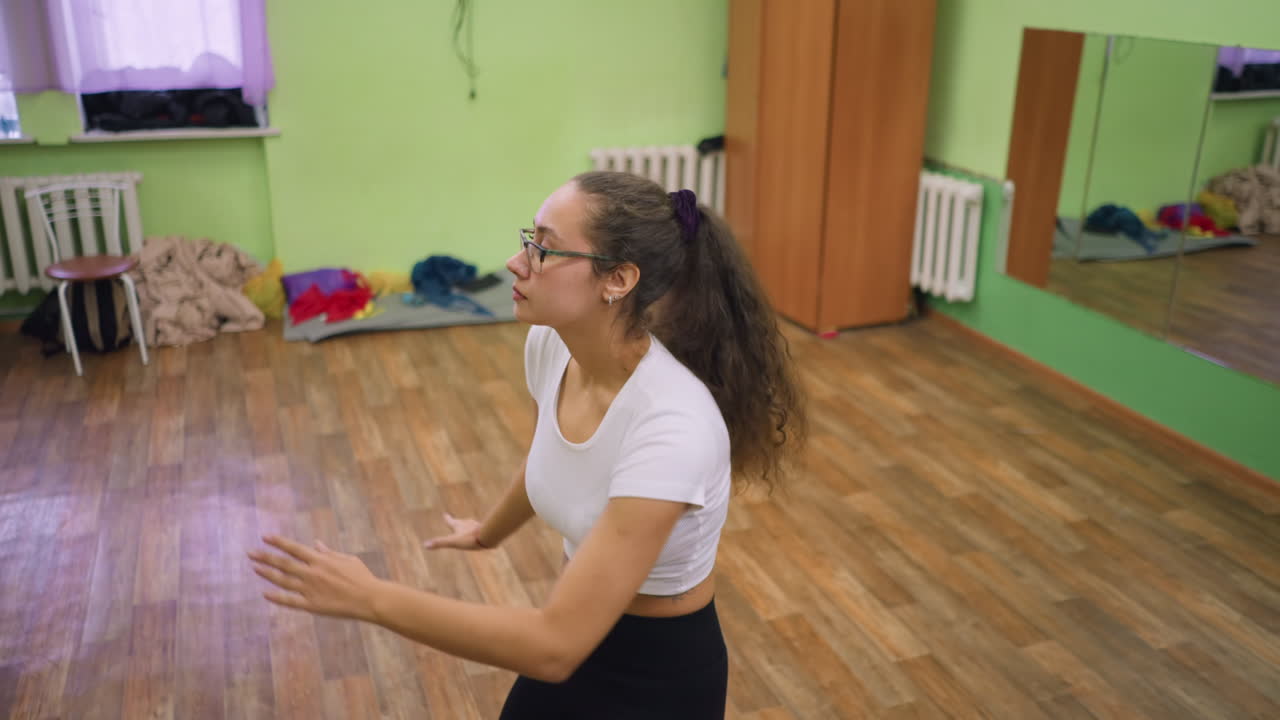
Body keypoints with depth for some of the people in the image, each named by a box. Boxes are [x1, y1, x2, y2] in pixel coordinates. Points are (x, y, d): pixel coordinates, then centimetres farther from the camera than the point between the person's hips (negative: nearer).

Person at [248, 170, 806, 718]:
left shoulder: (673, 428, -34)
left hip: (660, 674, -6)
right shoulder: (549, 345, -13)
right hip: (580, 636, 6)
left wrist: (370, 598, -25)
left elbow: (554, 645, -31)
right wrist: (489, 534, 26)